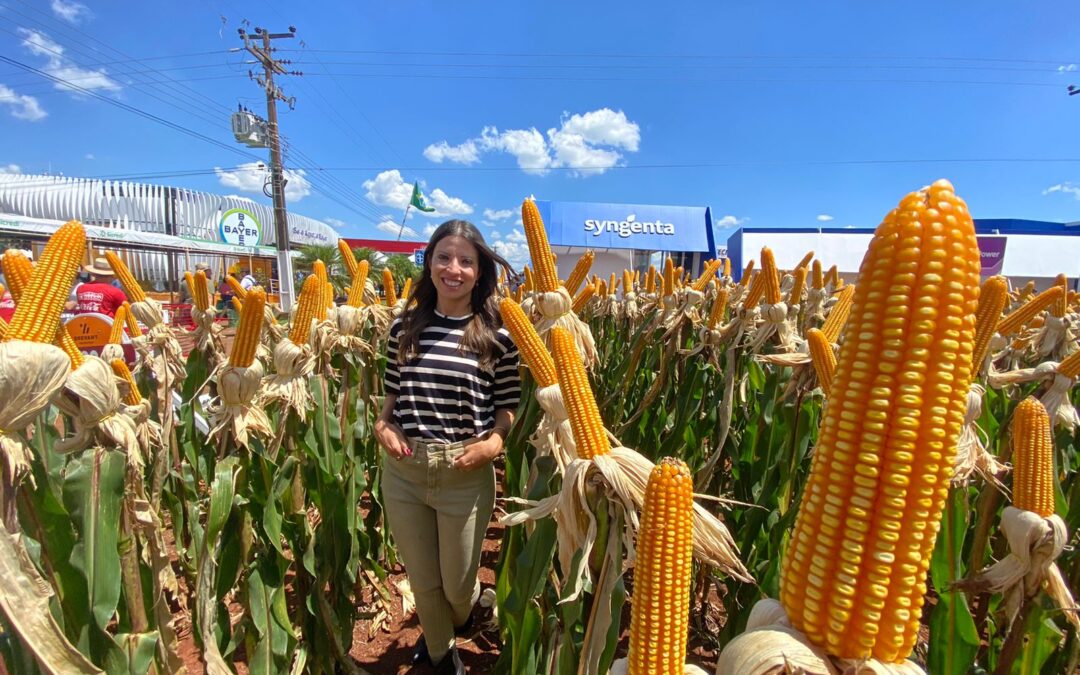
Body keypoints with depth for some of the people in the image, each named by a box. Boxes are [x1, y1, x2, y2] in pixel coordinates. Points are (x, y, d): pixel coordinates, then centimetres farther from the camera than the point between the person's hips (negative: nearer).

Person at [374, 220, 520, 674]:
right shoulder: (405, 326, 0)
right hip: (403, 470, 3)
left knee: (457, 583, 17)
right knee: (421, 579, 21)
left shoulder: (497, 335, -8)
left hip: (466, 475, -2)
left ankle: (461, 617, 57)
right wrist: (381, 425, -7)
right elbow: (393, 393, 11)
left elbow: (509, 406, -1)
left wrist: (494, 442, -19)